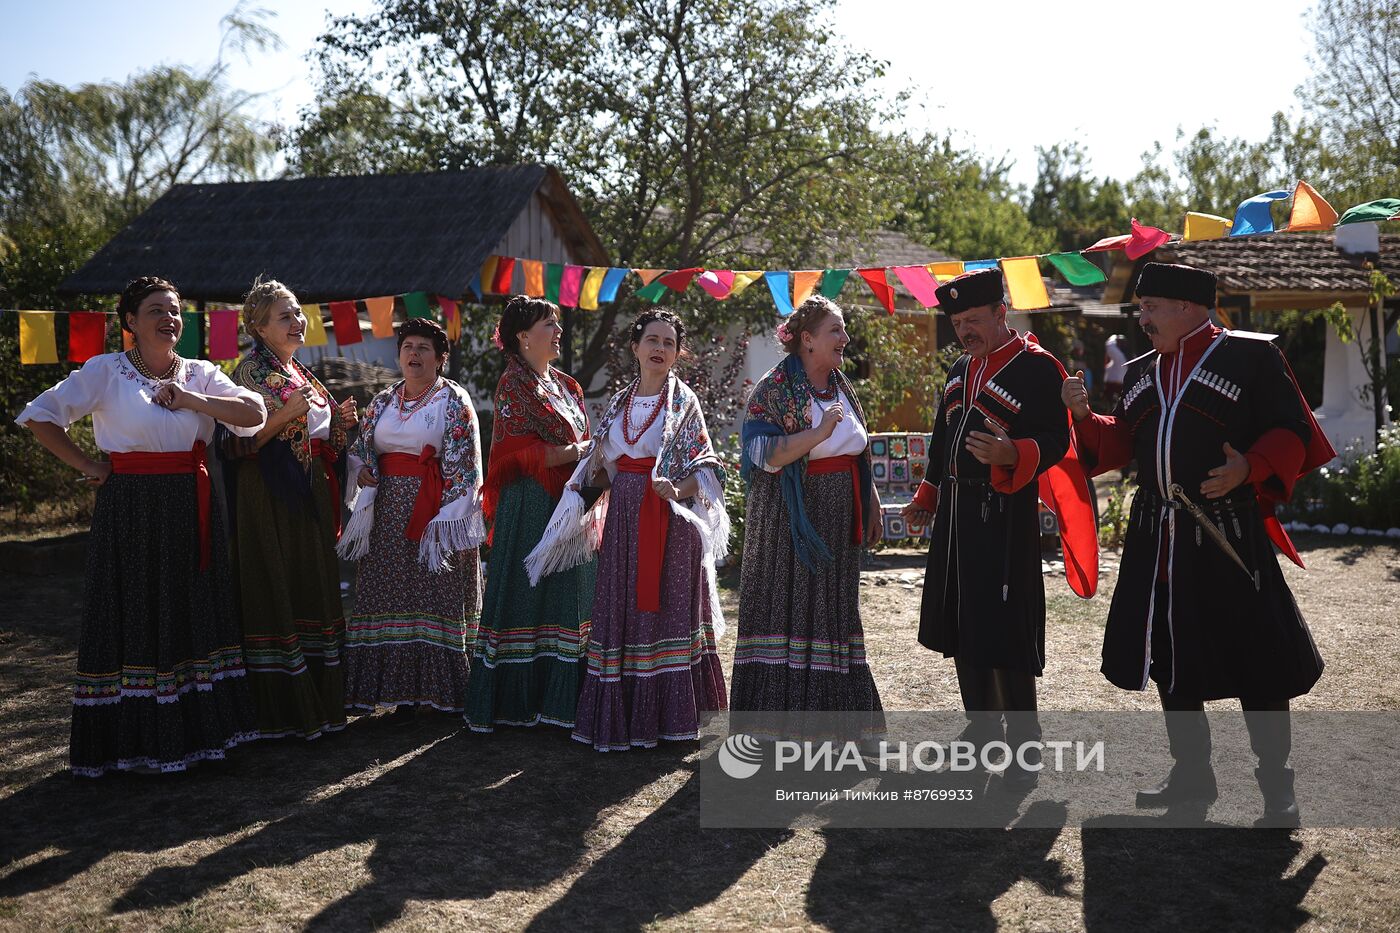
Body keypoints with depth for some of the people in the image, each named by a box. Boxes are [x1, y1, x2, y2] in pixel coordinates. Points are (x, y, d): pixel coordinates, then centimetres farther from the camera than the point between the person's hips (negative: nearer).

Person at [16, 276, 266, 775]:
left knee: (195, 615, 8)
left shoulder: (200, 374, 7)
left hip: (191, 509, 4)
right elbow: (41, 416, -4)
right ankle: (134, 738, 12)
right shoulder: (106, 370, -3)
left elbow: (254, 412, -5)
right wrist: (87, 466, -5)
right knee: (134, 619, 1)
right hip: (131, 509, -4)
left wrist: (189, 398, -11)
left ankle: (198, 728, 19)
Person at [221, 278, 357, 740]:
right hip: (270, 498, -8)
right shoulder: (251, 371, -6)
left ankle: (318, 702, 17)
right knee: (276, 593, -7)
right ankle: (281, 711, 0)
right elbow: (241, 441, -15)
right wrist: (285, 413, -23)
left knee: (313, 592, 10)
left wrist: (340, 423, 5)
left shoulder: (303, 374, 17)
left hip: (310, 497, 8)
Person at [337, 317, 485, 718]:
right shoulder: (383, 401, 14)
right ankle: (402, 690, 14)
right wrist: (362, 472, -4)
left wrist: (448, 516, -15)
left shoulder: (454, 400, -1)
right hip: (389, 512, 5)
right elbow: (360, 449, 19)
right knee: (391, 594, 5)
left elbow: (465, 462, -8)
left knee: (436, 595, -3)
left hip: (433, 510, -5)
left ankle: (436, 688, 5)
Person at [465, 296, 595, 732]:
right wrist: (580, 451, -12)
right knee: (525, 596, -3)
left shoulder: (565, 384, 17)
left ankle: (557, 696, 15)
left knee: (568, 596, 8)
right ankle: (515, 701, 6)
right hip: (531, 508, -8)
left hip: (569, 505, 8)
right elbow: (521, 454, -16)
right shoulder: (514, 384, -7)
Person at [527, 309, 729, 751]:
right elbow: (603, 470, 19)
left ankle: (666, 715, 7)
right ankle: (625, 716, 14)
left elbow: (706, 467, -4)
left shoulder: (683, 400, 0)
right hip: (624, 517, 5)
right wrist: (595, 467, -3)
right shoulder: (621, 401, 13)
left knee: (666, 608, -3)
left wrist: (680, 490, -22)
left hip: (669, 519, -4)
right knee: (621, 611, 5)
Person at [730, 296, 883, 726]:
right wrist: (819, 434, -26)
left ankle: (837, 709, 22)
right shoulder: (775, 388, -10)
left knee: (834, 609, 12)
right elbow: (761, 453, -20)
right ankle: (781, 708, 7)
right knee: (788, 608, -2)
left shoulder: (841, 387, 12)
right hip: (792, 519, -7)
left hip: (838, 521, 7)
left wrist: (872, 504, 17)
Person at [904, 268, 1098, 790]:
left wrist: (1010, 455, -34)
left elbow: (1055, 442, -15)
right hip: (957, 515, 8)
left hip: (1005, 516, -8)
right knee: (962, 627, 14)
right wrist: (927, 498, 25)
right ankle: (982, 732, 29)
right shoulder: (961, 370, 16)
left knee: (1006, 634, -8)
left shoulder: (1037, 367, -8)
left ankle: (1023, 752, 2)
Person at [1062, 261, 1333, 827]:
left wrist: (1249, 468, -22)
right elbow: (1121, 444, 17)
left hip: (1227, 537, -6)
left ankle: (1277, 790, 14)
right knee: (1171, 657, 13)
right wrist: (1084, 414, 1)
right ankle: (1191, 775, 28)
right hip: (1157, 540, 6)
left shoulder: (1250, 356, -4)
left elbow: (1292, 433, -6)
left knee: (1255, 660, -1)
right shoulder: (1142, 372, 14)